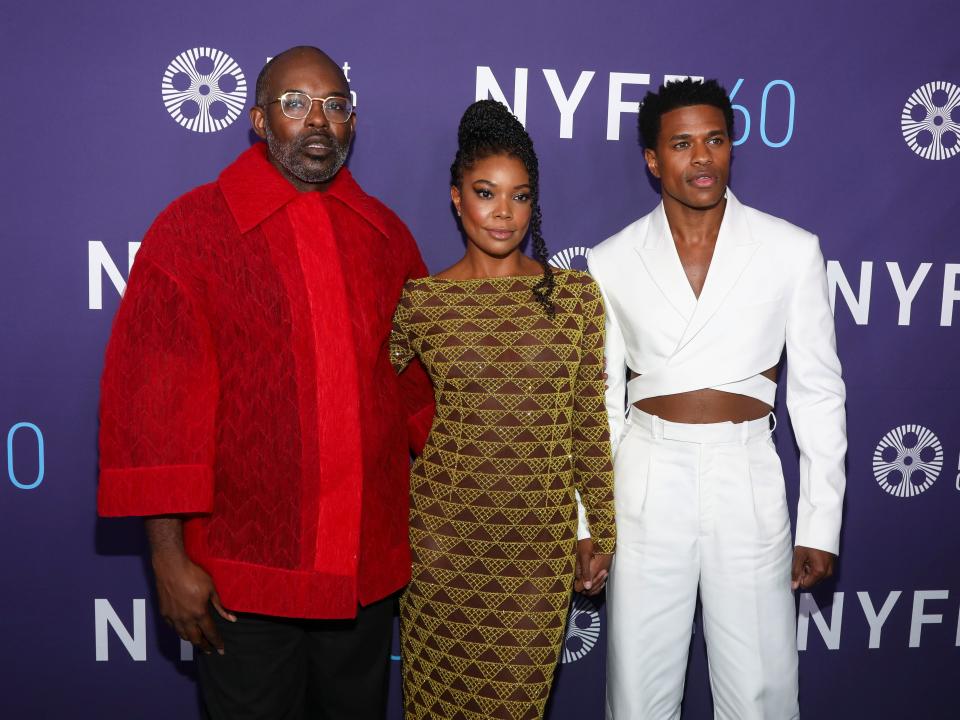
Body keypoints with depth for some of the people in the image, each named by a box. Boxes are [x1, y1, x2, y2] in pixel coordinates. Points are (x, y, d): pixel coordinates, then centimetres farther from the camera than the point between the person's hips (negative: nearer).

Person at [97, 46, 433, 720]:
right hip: (241, 572, -3)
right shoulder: (191, 228, -7)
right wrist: (169, 557, -12)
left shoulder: (387, 234, 5)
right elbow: (151, 400, -10)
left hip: (369, 567, 4)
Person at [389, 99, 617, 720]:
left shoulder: (577, 293, 0)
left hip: (542, 536, 1)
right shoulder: (419, 300, -4)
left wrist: (603, 529, 5)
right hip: (443, 530, 0)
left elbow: (591, 421, 3)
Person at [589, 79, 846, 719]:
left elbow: (819, 391, 3)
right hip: (647, 479, 1)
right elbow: (600, 400, 6)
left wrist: (821, 524, 1)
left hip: (748, 480, 0)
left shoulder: (792, 251, 1)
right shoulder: (613, 261, 2)